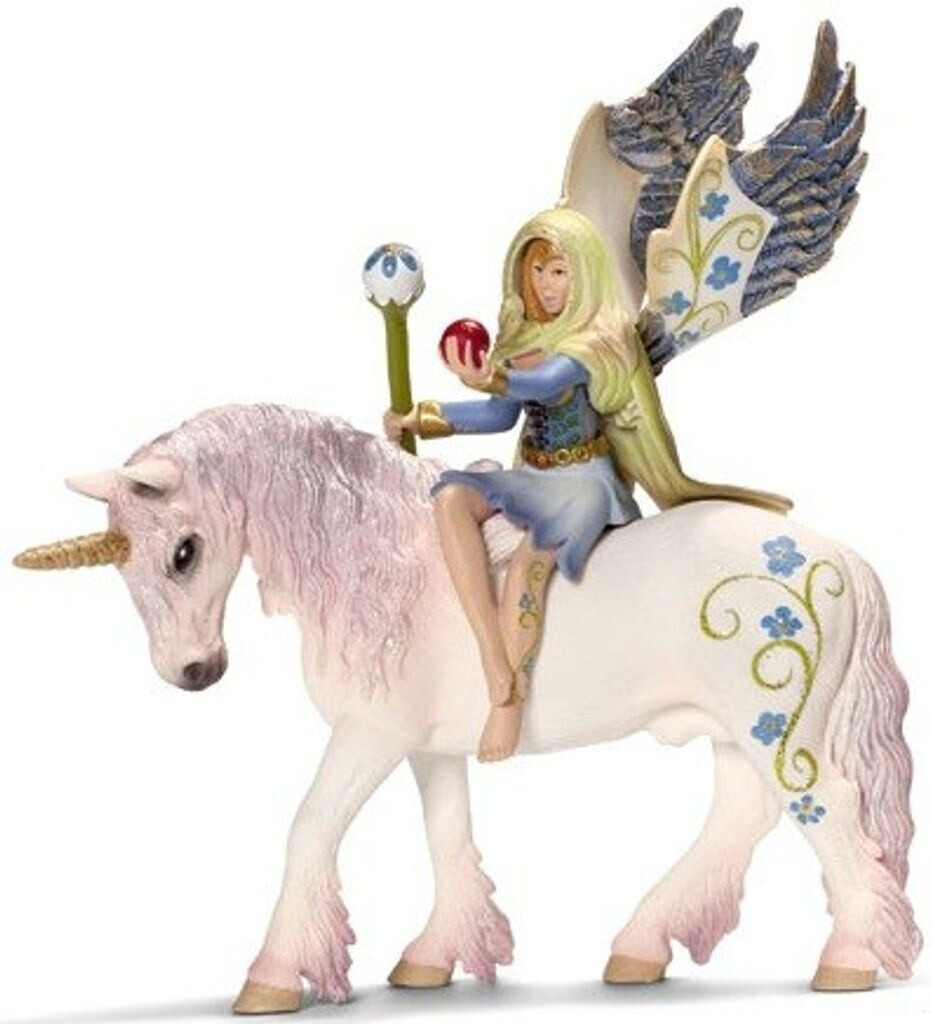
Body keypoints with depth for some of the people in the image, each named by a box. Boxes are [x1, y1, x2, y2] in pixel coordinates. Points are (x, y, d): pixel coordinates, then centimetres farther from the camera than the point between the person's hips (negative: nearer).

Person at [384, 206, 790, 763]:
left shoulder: (600, 339, -10)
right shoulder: (523, 334, 10)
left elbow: (547, 384, -28)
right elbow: (502, 415, 14)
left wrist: (491, 379, -46)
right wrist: (419, 418, 7)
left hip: (582, 481, -6)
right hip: (528, 477, 6)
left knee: (532, 555, -36)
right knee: (453, 496, -26)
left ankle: (512, 703, -33)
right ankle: (498, 672, -37)